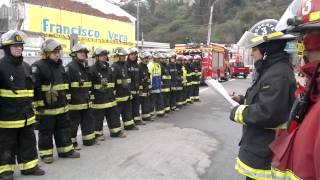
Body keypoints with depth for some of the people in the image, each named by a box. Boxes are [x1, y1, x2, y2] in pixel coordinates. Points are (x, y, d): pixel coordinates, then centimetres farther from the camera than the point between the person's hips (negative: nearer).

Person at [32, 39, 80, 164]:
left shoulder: (60, 66, 11)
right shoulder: (38, 67, -13)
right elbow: (34, 87, -17)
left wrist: (66, 99, 17)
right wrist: (39, 104, -18)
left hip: (62, 106, 7)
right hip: (46, 107, -7)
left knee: (64, 128, 13)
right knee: (46, 131, 6)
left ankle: (66, 150, 25)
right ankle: (46, 153, 19)